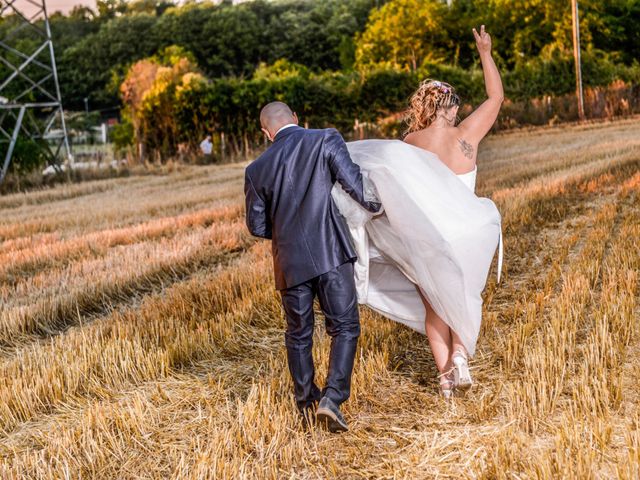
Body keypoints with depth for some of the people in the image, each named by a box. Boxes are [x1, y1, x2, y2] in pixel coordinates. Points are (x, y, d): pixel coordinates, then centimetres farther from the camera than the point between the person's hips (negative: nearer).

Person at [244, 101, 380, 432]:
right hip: (331, 253, -3)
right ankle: (332, 398, -6)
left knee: (298, 334, 17)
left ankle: (306, 404, 27)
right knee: (344, 328, 7)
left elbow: (257, 226, 10)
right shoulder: (326, 140, -2)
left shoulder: (257, 169, 6)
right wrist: (377, 206, 12)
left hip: (290, 262, 3)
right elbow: (356, 185, -8)